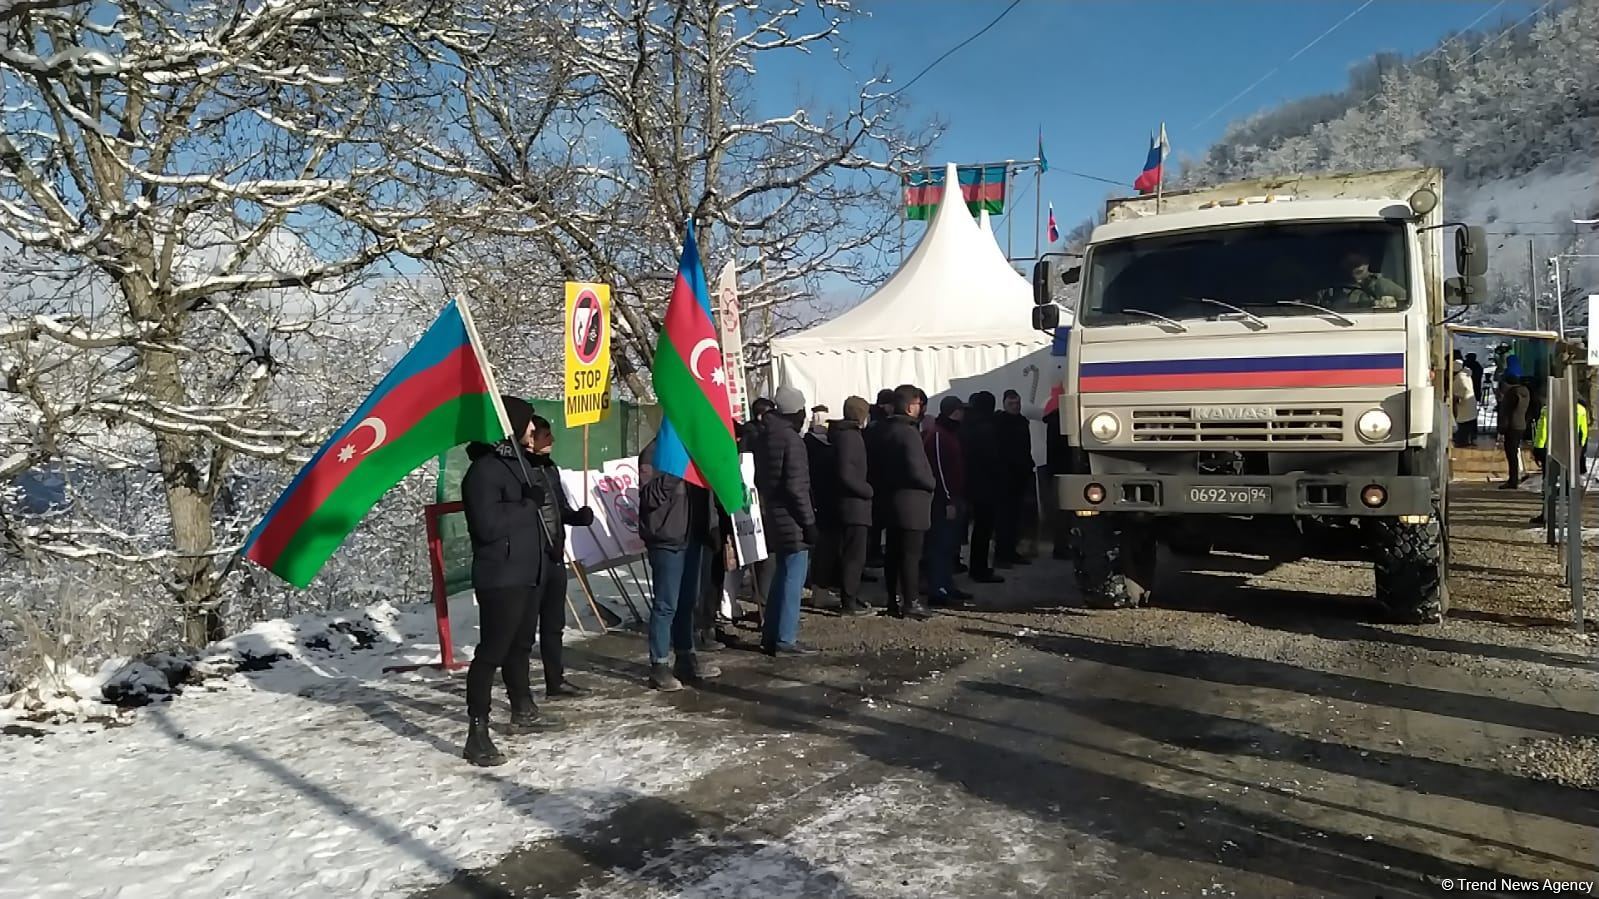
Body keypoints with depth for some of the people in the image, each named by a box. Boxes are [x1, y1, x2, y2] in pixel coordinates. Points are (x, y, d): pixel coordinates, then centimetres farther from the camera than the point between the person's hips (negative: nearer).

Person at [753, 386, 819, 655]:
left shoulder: (763, 437, 10)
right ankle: (785, 640, 0)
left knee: (782, 577, 18)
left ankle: (770, 634, 23)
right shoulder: (791, 439, -16)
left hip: (772, 516, 9)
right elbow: (796, 486, -20)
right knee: (793, 579, -3)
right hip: (791, 520, -9)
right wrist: (809, 522, -15)